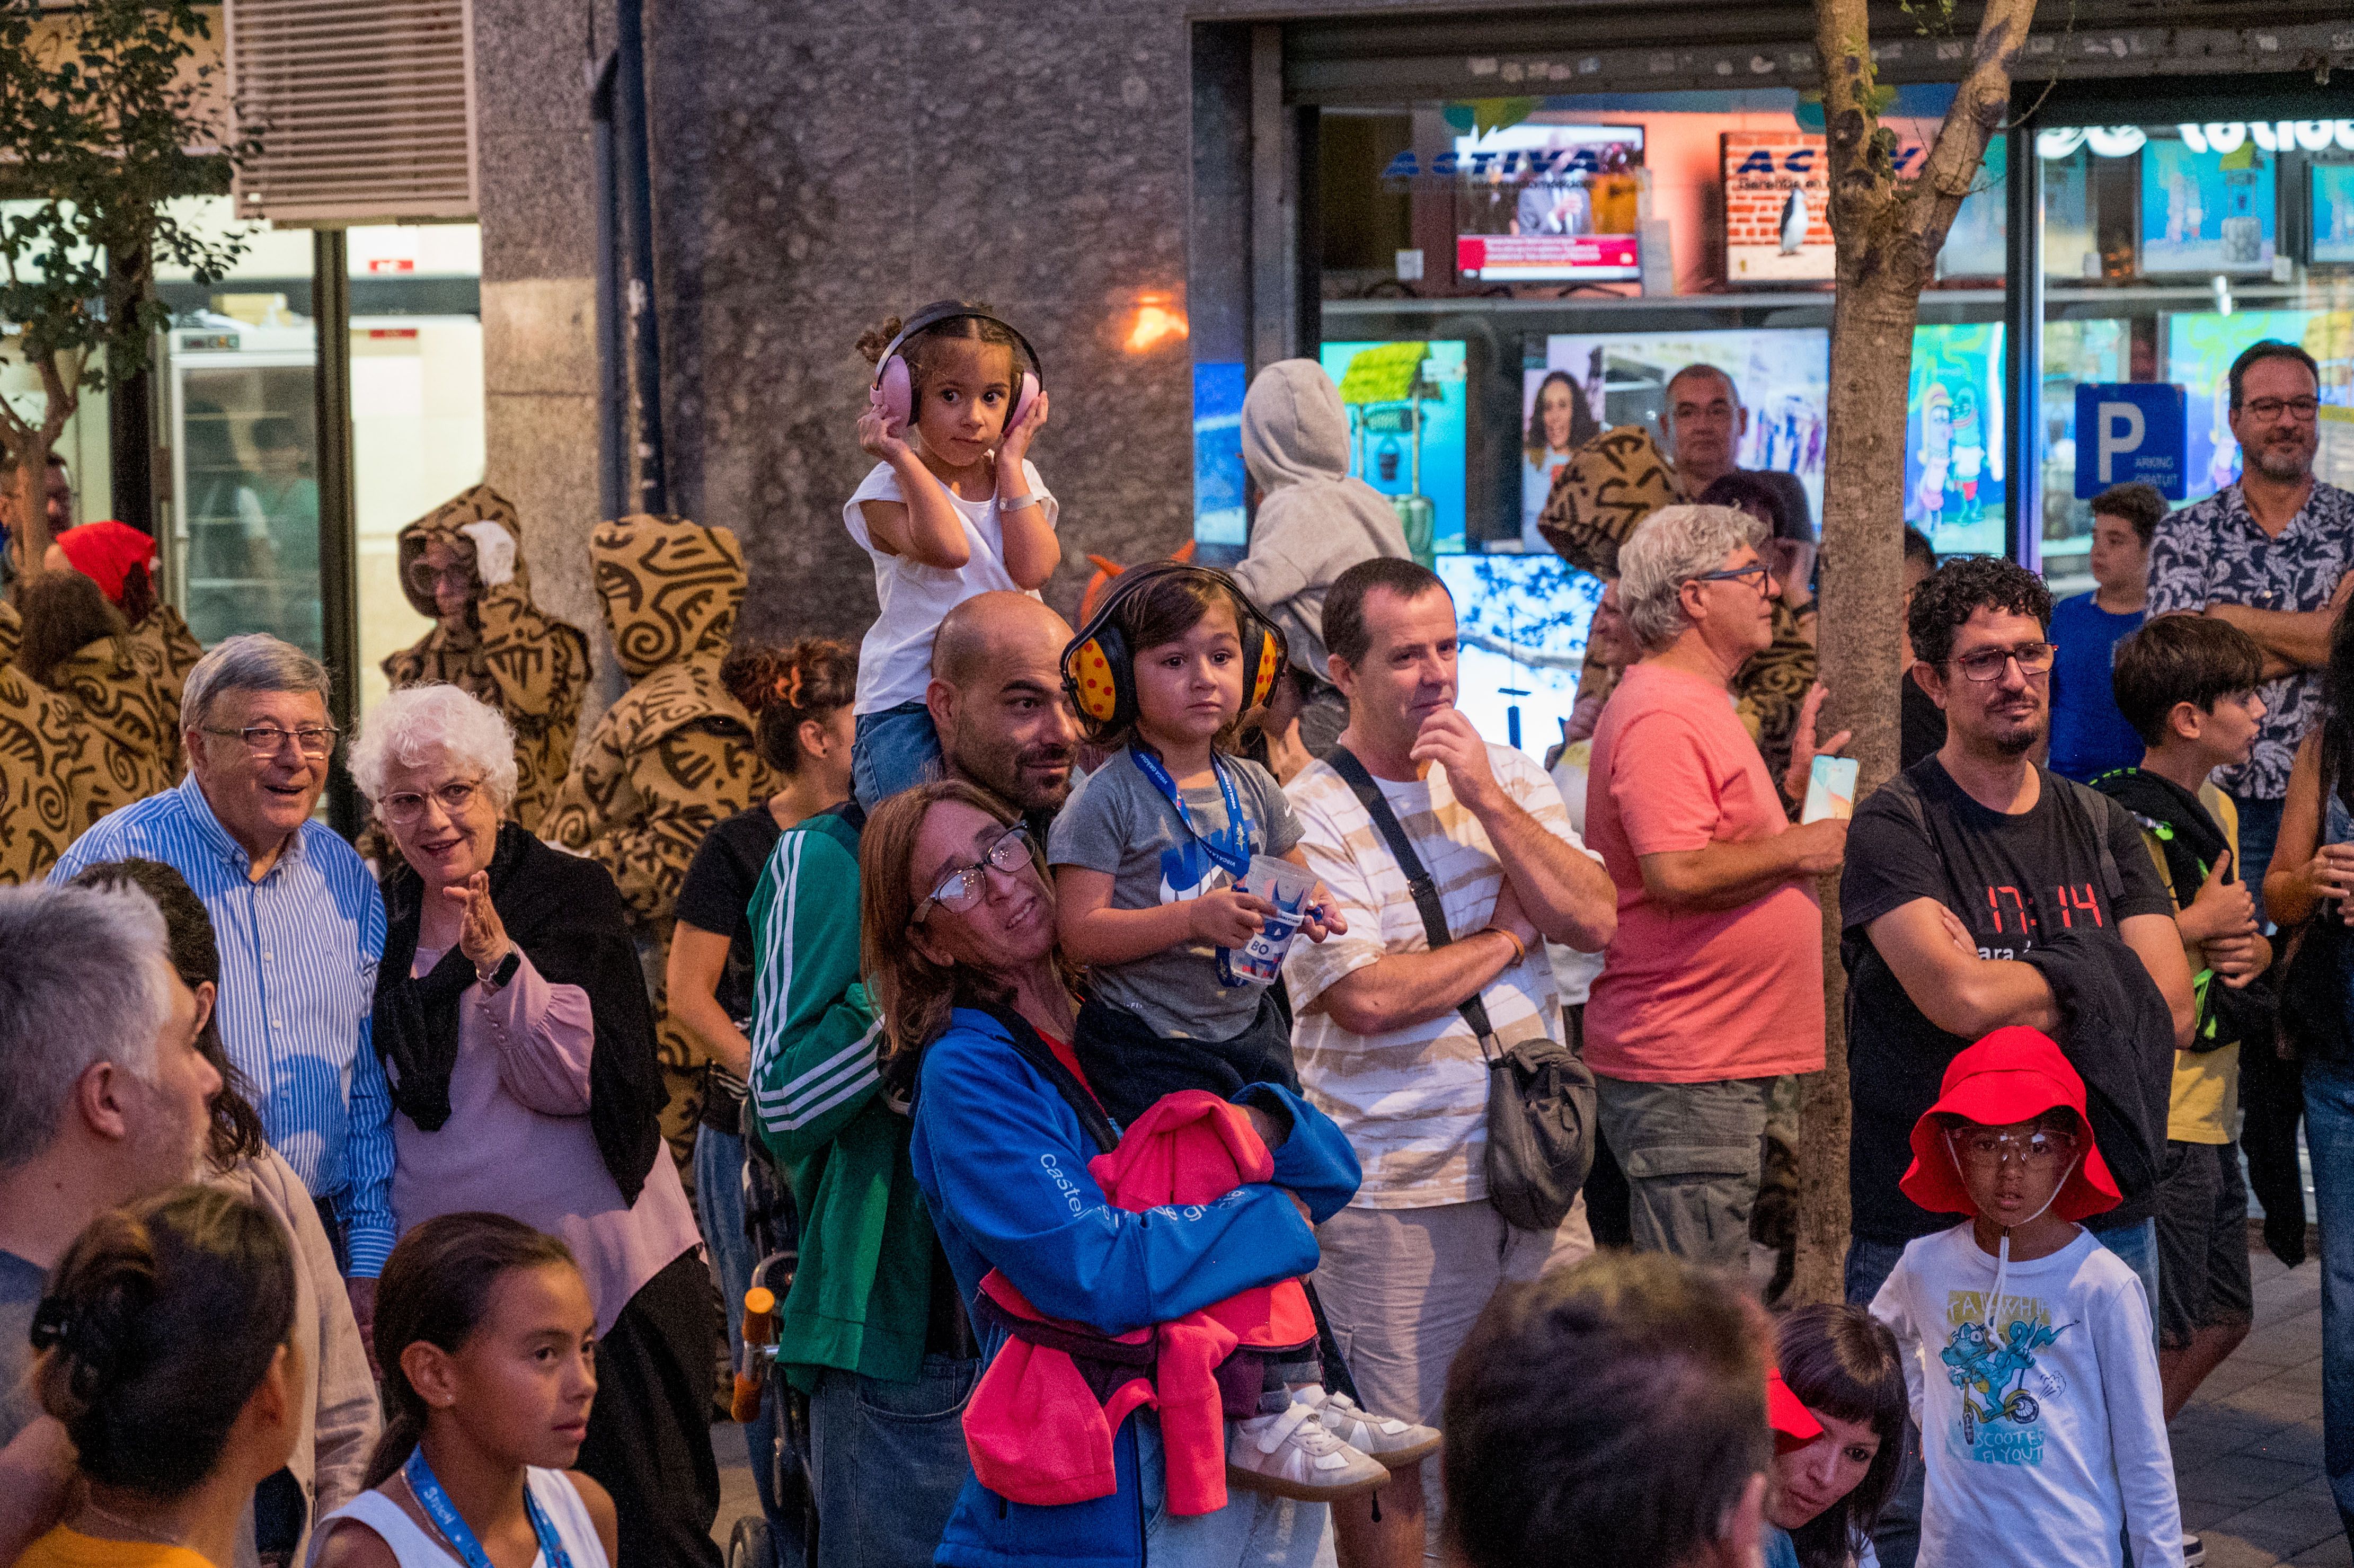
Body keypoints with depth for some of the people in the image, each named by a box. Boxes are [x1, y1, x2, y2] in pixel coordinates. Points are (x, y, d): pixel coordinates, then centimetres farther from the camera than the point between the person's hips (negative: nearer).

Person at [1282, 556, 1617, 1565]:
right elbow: (1367, 994, -19)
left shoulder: (1510, 778, 10)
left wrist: (1489, 801, -10)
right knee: (1396, 1462, 1)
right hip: (1397, 1189, -5)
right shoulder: (1308, 819, -8)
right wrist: (1508, 935, -6)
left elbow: (1595, 921, -2)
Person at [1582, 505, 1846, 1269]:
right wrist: (1797, 848, -13)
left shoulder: (1701, 708, 20)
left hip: (1724, 1061, 11)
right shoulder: (1662, 717, -15)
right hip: (1686, 1069, -11)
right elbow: (1677, 874, -25)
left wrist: (1795, 785, 15)